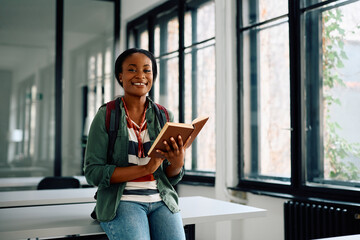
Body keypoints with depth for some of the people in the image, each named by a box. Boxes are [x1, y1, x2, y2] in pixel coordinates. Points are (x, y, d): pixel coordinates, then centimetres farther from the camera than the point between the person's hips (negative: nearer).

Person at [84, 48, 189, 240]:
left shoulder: (165, 117, 10)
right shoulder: (106, 116, 0)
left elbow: (171, 178, 12)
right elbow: (93, 172, -8)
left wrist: (177, 163, -12)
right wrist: (146, 169, -16)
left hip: (161, 202, 3)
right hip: (122, 201, -3)